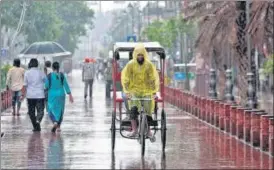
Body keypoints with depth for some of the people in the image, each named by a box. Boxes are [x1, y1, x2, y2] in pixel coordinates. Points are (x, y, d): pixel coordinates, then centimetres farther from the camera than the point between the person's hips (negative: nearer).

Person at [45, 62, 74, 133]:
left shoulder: (49, 76, -10)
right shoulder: (62, 75, -5)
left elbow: (46, 86, -7)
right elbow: (66, 85, -4)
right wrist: (70, 95, -2)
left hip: (52, 95, -2)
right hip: (61, 95, 2)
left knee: (52, 110, 5)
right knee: (60, 110, 16)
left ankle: (55, 122, -22)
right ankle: (58, 126, 20)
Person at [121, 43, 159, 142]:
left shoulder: (149, 65, -3)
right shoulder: (130, 65, -4)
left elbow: (154, 79, -1)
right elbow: (125, 78, -3)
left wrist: (154, 91, -9)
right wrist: (127, 91, -13)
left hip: (146, 91, 1)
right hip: (134, 91, -1)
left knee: (148, 112, 0)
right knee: (133, 109, -21)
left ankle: (148, 131, 17)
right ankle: (134, 130, -15)